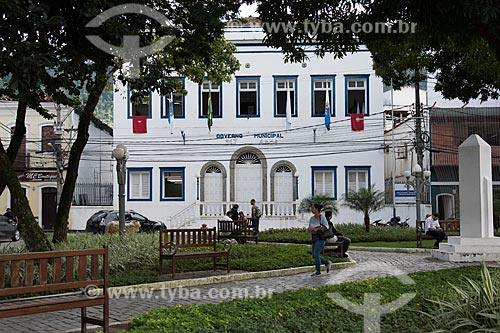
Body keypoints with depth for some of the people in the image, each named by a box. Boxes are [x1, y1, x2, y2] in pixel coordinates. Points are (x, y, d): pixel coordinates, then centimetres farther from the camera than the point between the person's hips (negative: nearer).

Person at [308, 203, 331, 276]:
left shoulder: (322, 217, -9)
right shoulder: (311, 218, 10)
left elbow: (326, 227, -15)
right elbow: (310, 228, 14)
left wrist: (317, 228, -21)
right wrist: (311, 230, -8)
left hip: (321, 238, -8)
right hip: (314, 238, 8)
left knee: (316, 254, -12)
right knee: (314, 255, 7)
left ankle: (318, 271, 1)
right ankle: (327, 263, 26)